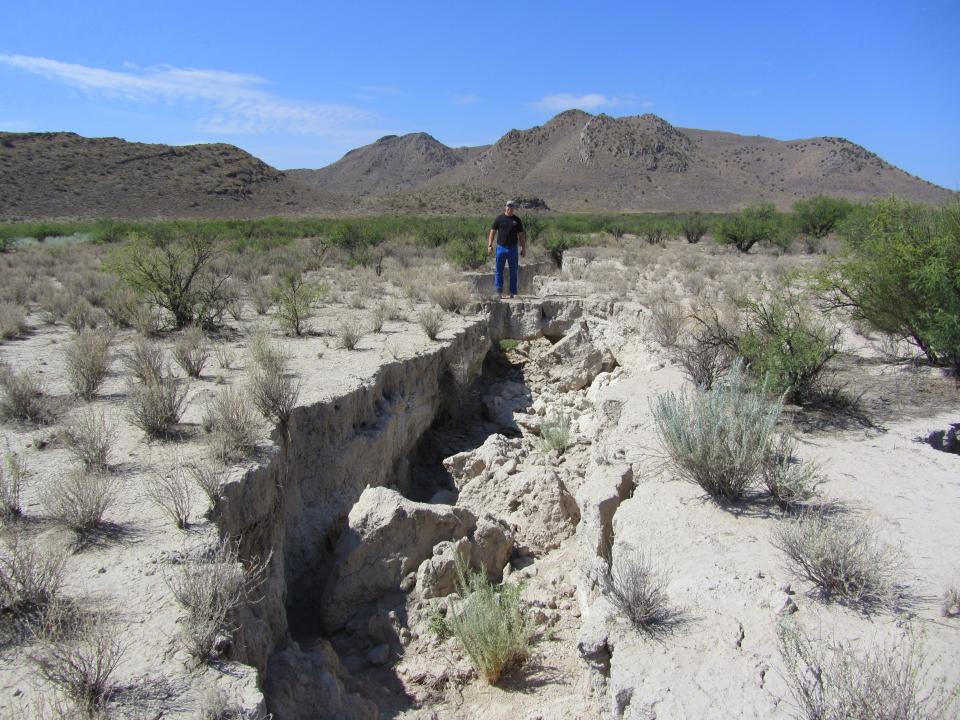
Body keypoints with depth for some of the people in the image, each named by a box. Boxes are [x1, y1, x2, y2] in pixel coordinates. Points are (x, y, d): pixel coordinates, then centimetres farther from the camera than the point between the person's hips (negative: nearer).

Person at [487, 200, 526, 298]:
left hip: (513, 248, 1)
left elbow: (521, 235, 11)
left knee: (514, 271, 5)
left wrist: (523, 248, 6)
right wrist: (490, 245, -5)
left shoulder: (517, 220, 9)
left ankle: (513, 292, 12)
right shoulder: (499, 218, 4)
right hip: (501, 248, -1)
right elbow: (492, 232, 4)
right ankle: (499, 291, 7)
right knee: (499, 270, 0)